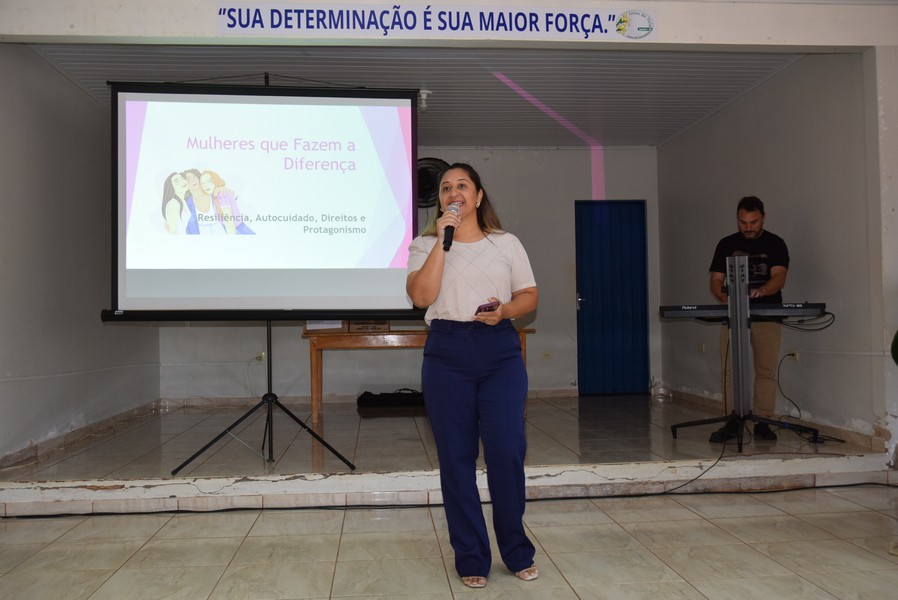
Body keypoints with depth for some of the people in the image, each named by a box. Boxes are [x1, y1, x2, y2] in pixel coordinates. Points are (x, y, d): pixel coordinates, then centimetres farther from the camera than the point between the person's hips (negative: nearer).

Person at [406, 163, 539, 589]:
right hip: (447, 352, 0)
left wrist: (505, 310, -11)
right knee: (456, 457, 3)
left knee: (507, 450, -4)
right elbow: (421, 295, -8)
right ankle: (471, 558, 17)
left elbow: (530, 297, 11)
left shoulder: (507, 243, 13)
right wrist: (442, 240, -9)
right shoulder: (425, 245, 9)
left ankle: (517, 553, 17)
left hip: (500, 350, 1)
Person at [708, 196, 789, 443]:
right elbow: (716, 280, 10)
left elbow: (779, 278, -8)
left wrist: (760, 291, -29)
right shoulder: (726, 244, 13)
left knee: (766, 370, -2)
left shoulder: (775, 244, 6)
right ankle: (732, 422, 2)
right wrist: (724, 296, -12)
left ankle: (762, 422, 5)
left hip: (767, 314, -1)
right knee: (730, 370, -3)